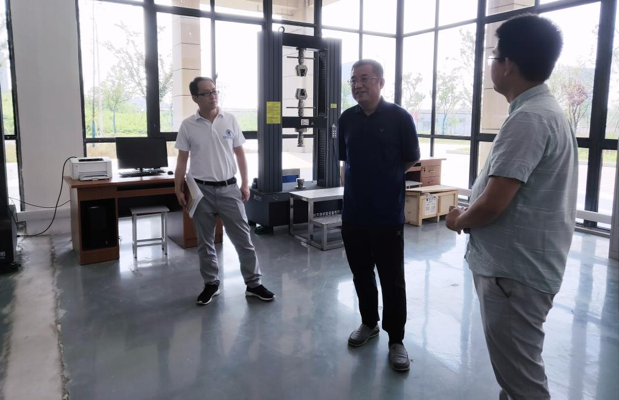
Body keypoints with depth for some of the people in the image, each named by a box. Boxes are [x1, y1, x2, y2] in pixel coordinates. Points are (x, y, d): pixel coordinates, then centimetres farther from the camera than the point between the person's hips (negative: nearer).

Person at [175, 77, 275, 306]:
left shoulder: (230, 120, 1)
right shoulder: (188, 126, -2)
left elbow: (240, 154, 5)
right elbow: (182, 160, 3)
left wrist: (245, 184, 1)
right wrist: (178, 190, 0)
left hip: (229, 188, 0)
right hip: (201, 190, 0)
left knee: (243, 239, 4)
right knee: (205, 242, 11)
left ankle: (253, 284, 16)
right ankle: (211, 284, 26)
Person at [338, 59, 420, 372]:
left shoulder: (399, 118, -7)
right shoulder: (347, 119, 5)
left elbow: (411, 162, 0)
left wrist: (384, 181, 5)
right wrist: (356, 183, 8)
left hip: (387, 215, -4)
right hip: (353, 213, 4)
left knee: (392, 280, 5)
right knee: (361, 274, 16)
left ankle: (396, 340, 19)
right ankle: (369, 323, 37)